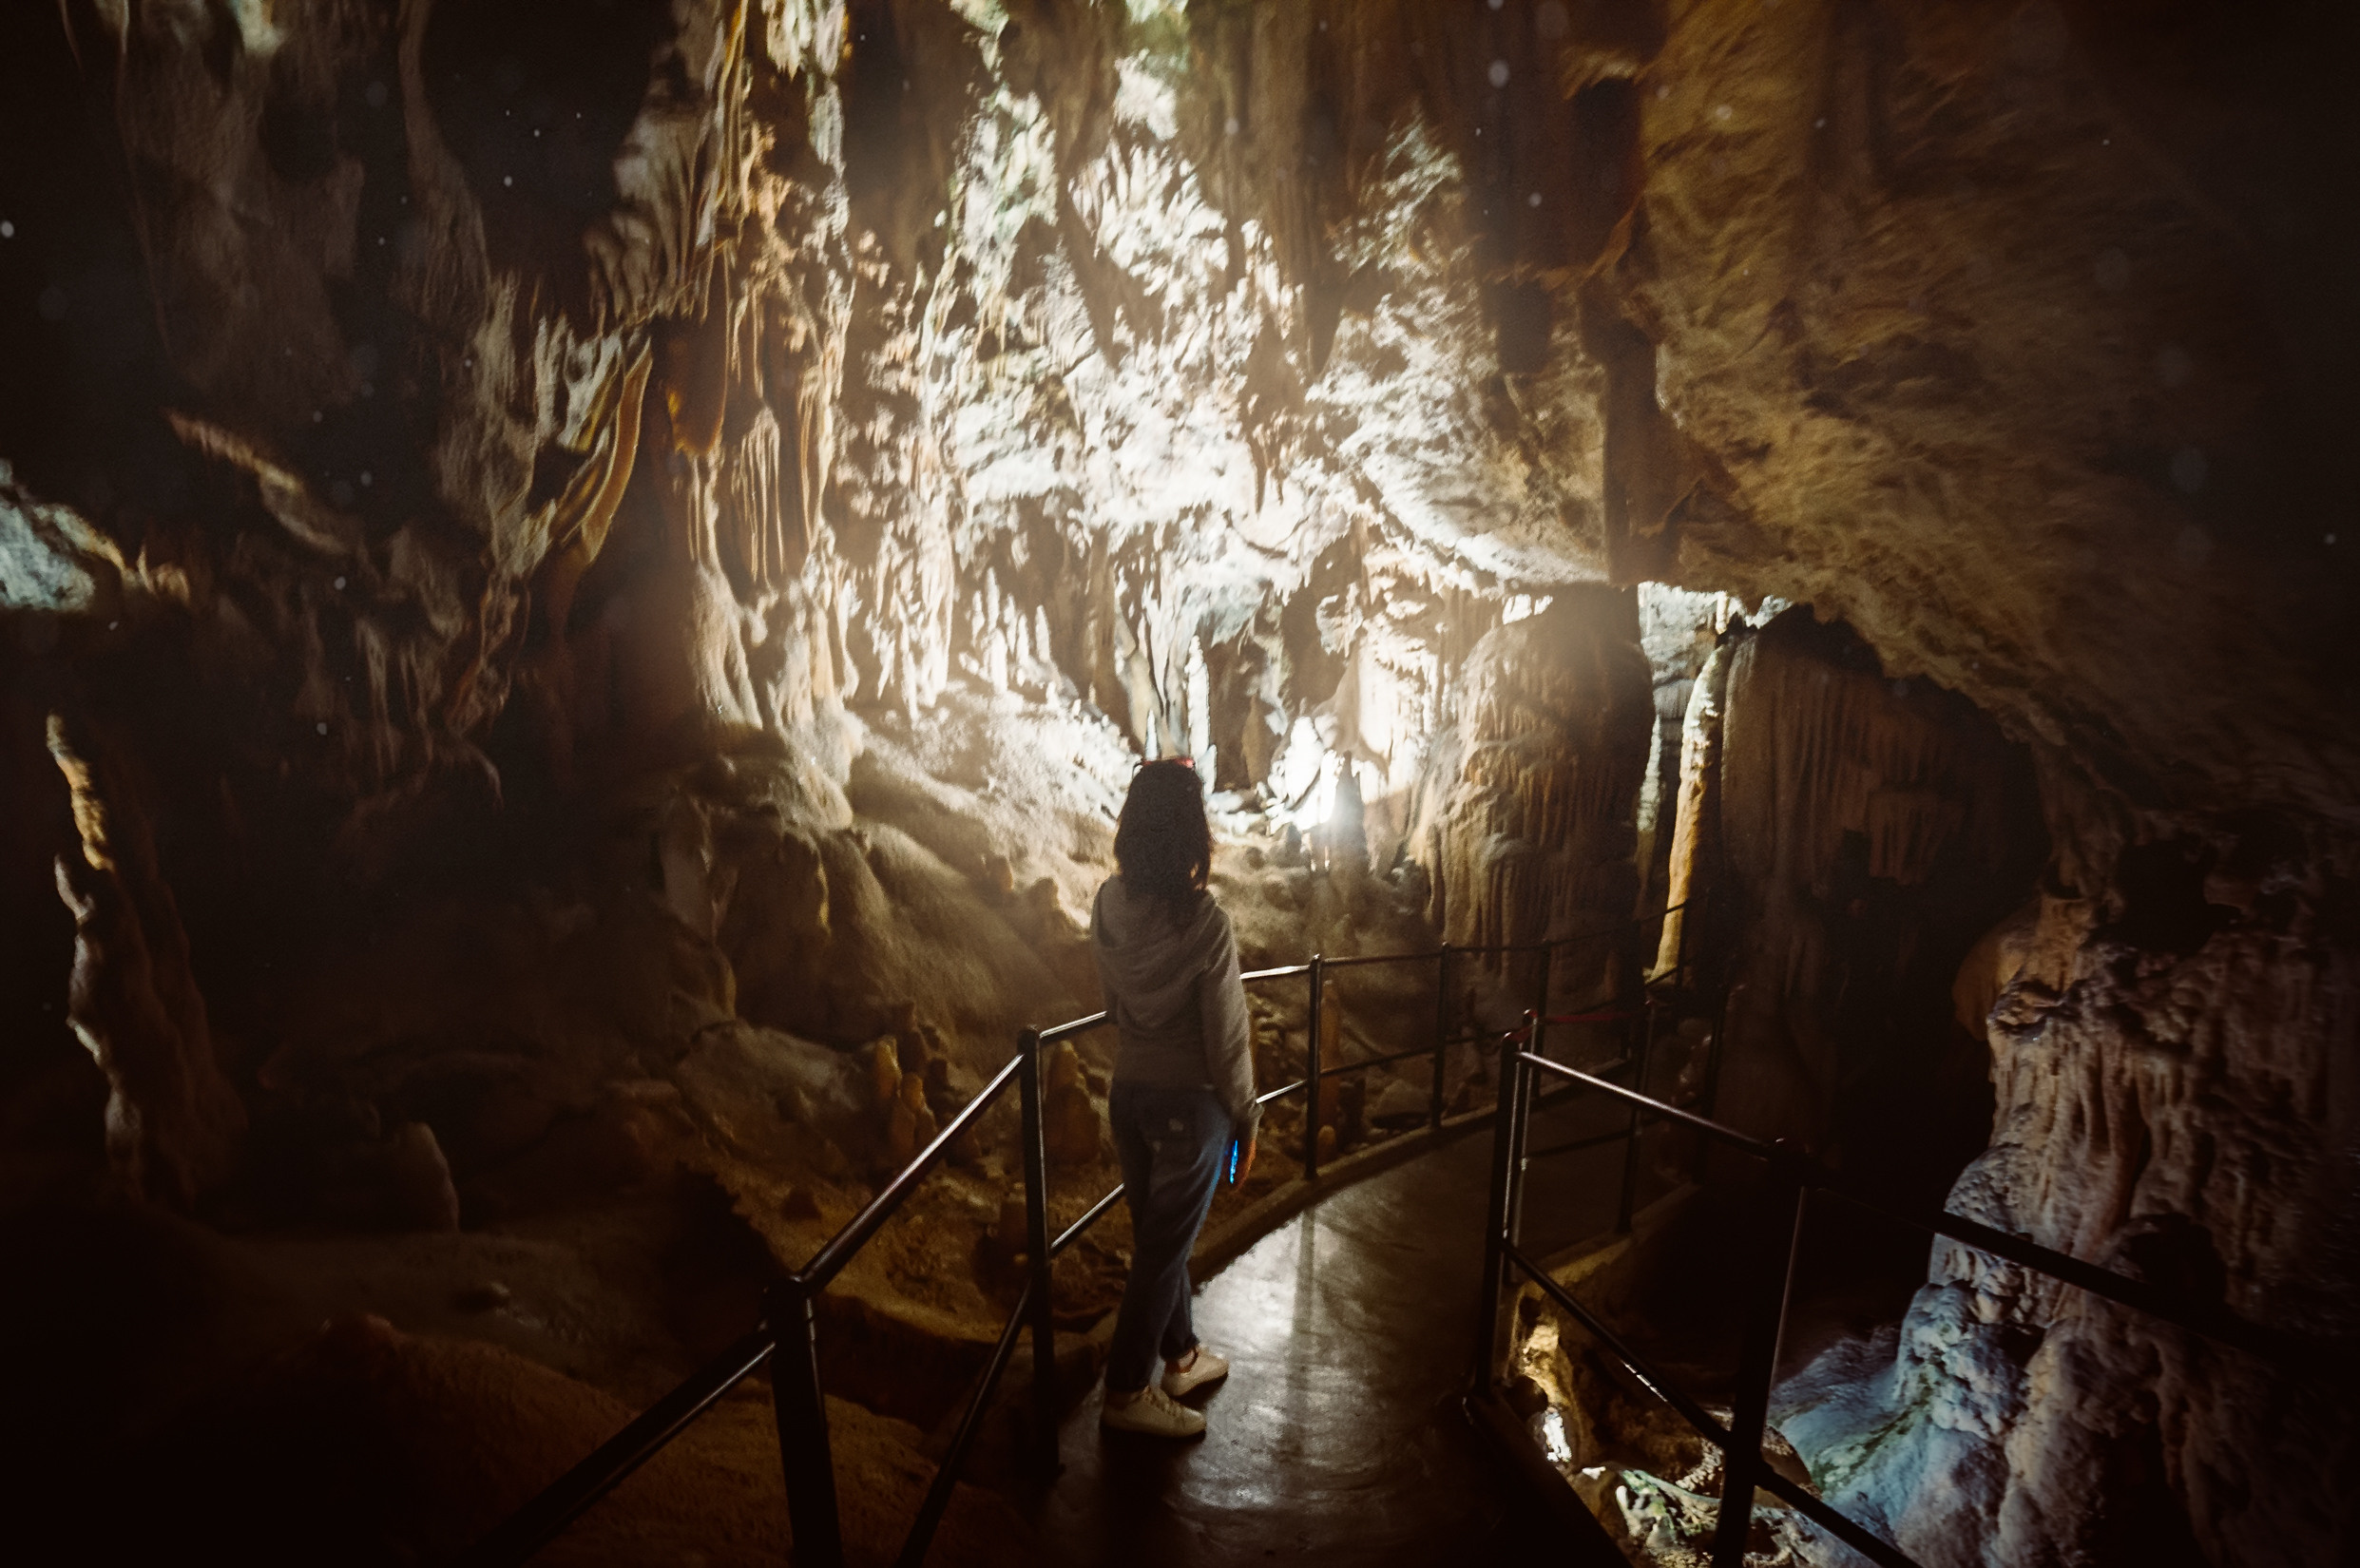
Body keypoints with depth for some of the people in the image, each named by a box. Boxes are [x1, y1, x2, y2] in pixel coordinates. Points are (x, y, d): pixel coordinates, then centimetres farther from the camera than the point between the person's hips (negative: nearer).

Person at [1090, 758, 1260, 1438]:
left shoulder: (1108, 906, -9)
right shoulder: (1205, 924, -25)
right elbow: (1227, 1039, -16)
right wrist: (1247, 1119, -3)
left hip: (1129, 1092, 6)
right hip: (1191, 1101, -6)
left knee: (1158, 1233, 22)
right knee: (1165, 1246, 11)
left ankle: (1180, 1356, 42)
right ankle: (1127, 1391, 25)